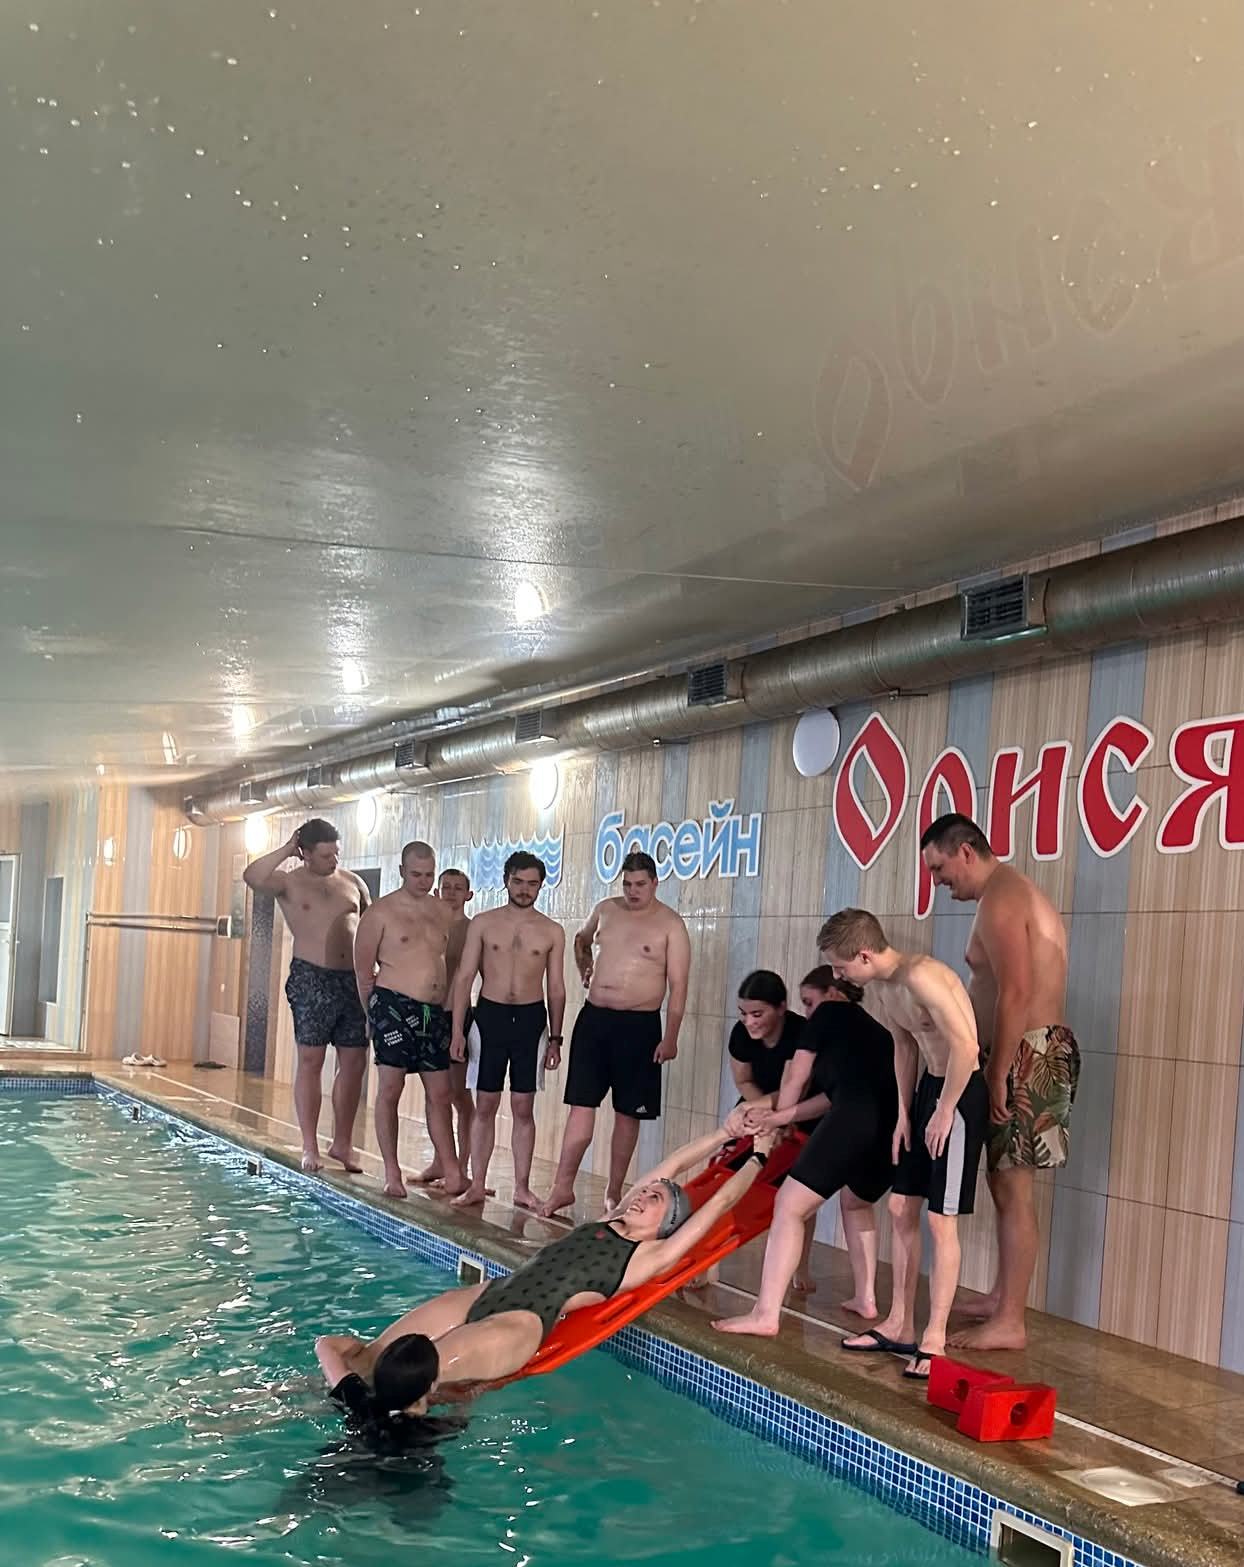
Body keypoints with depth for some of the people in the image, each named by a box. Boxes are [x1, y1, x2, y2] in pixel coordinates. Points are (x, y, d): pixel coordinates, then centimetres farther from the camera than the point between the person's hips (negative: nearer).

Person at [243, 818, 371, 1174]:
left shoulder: (354, 883, 11)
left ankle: (342, 1143, 17)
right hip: (311, 979, -4)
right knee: (310, 1061, -2)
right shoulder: (289, 882, -1)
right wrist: (286, 850, -15)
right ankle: (310, 1148, 4)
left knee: (354, 1062, 5)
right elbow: (252, 877, -22)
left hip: (353, 980, 4)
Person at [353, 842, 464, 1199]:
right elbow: (363, 968, -1)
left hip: (434, 1011, 5)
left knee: (440, 1094, 6)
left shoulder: (445, 913, 12)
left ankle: (452, 1174, 8)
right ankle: (392, 1174, 3)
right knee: (390, 1089, -3)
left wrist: (448, 1008, 12)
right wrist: (374, 1014, 1)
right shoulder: (381, 912, -3)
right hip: (394, 1005, -5)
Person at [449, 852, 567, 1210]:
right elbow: (464, 978, 2)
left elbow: (556, 989, 7)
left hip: (530, 1019, 0)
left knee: (523, 1108, 3)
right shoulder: (483, 924, 3)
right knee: (485, 1105, 4)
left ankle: (522, 1187, 10)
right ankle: (477, 1184, 11)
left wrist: (555, 1038, 4)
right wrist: (457, 1030, -3)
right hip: (490, 1015, 0)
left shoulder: (552, 932, 4)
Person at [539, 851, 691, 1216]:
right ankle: (563, 1186, 2)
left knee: (628, 1112, 5)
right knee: (581, 1104, 0)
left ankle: (614, 1190, 14)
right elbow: (582, 940, 32)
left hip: (638, 1026, -4)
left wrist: (670, 1037, -16)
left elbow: (678, 985, -10)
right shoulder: (606, 910, 9)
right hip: (593, 1019, 4)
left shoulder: (670, 925, -6)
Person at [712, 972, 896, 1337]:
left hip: (857, 1117, -8)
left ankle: (766, 1314, -9)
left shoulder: (831, 1013, 18)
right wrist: (777, 1117, 21)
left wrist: (778, 1117, 40)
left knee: (790, 1206, -2)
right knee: (857, 1201, 34)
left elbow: (795, 1080, 22)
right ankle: (865, 1297, 29)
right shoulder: (874, 1030, 34)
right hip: (894, 1124, 8)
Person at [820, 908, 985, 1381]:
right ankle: (899, 1327, 22)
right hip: (928, 1087, 10)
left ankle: (934, 1341, 4)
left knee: (940, 1220, -5)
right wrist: (905, 1112, 12)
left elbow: (965, 1046, -29)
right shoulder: (878, 988, 4)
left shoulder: (920, 977, -26)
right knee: (901, 1208, 12)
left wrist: (944, 1112, -19)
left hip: (961, 1094, -10)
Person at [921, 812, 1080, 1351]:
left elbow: (1016, 993, -22)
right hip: (1036, 1050, 11)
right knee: (1004, 1182, 17)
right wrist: (996, 1067, 16)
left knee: (1011, 1186, -7)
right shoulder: (1014, 893, 19)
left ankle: (1009, 1323, -3)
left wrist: (997, 1074, -19)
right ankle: (1002, 1298, 27)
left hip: (1026, 1054, -11)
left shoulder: (999, 899, -13)